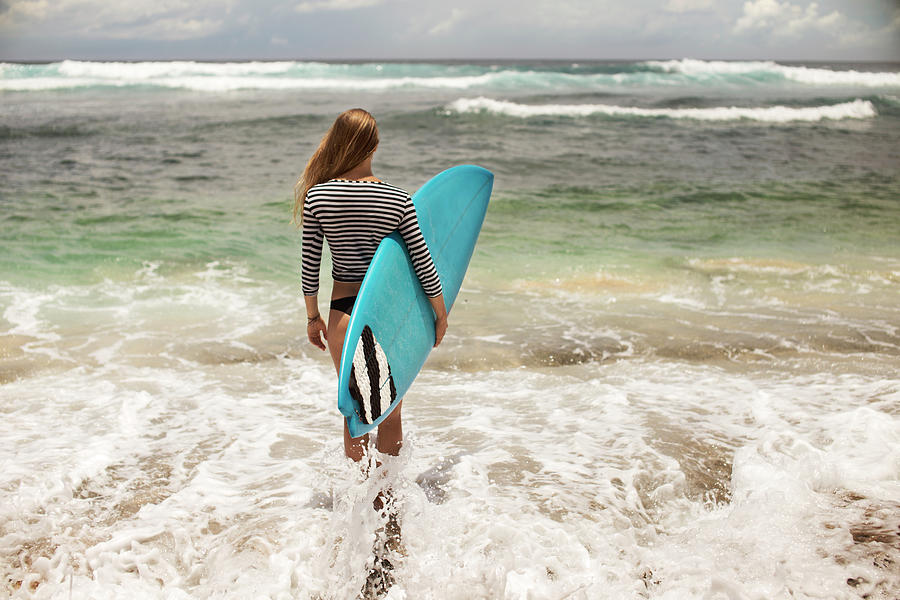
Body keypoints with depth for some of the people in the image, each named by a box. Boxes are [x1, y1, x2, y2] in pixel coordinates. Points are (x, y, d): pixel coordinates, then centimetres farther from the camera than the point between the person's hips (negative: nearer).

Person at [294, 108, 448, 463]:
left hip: (344, 315, 0)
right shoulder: (398, 200, -9)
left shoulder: (316, 197, -7)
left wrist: (313, 318, 11)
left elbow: (309, 268, -2)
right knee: (390, 415, 16)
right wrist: (441, 315, 10)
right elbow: (423, 264, -4)